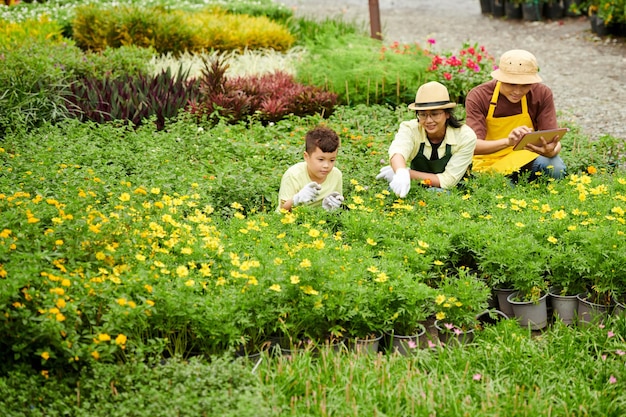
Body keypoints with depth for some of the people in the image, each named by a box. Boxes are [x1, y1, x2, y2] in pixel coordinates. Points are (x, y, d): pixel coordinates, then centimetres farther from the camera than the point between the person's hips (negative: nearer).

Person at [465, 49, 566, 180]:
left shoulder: (542, 94, -8)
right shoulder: (478, 97, -14)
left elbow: (554, 139, -11)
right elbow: (474, 146, -25)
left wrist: (551, 151, -37)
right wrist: (508, 141, -45)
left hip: (526, 159, 3)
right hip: (488, 164, -2)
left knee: (555, 167, -29)